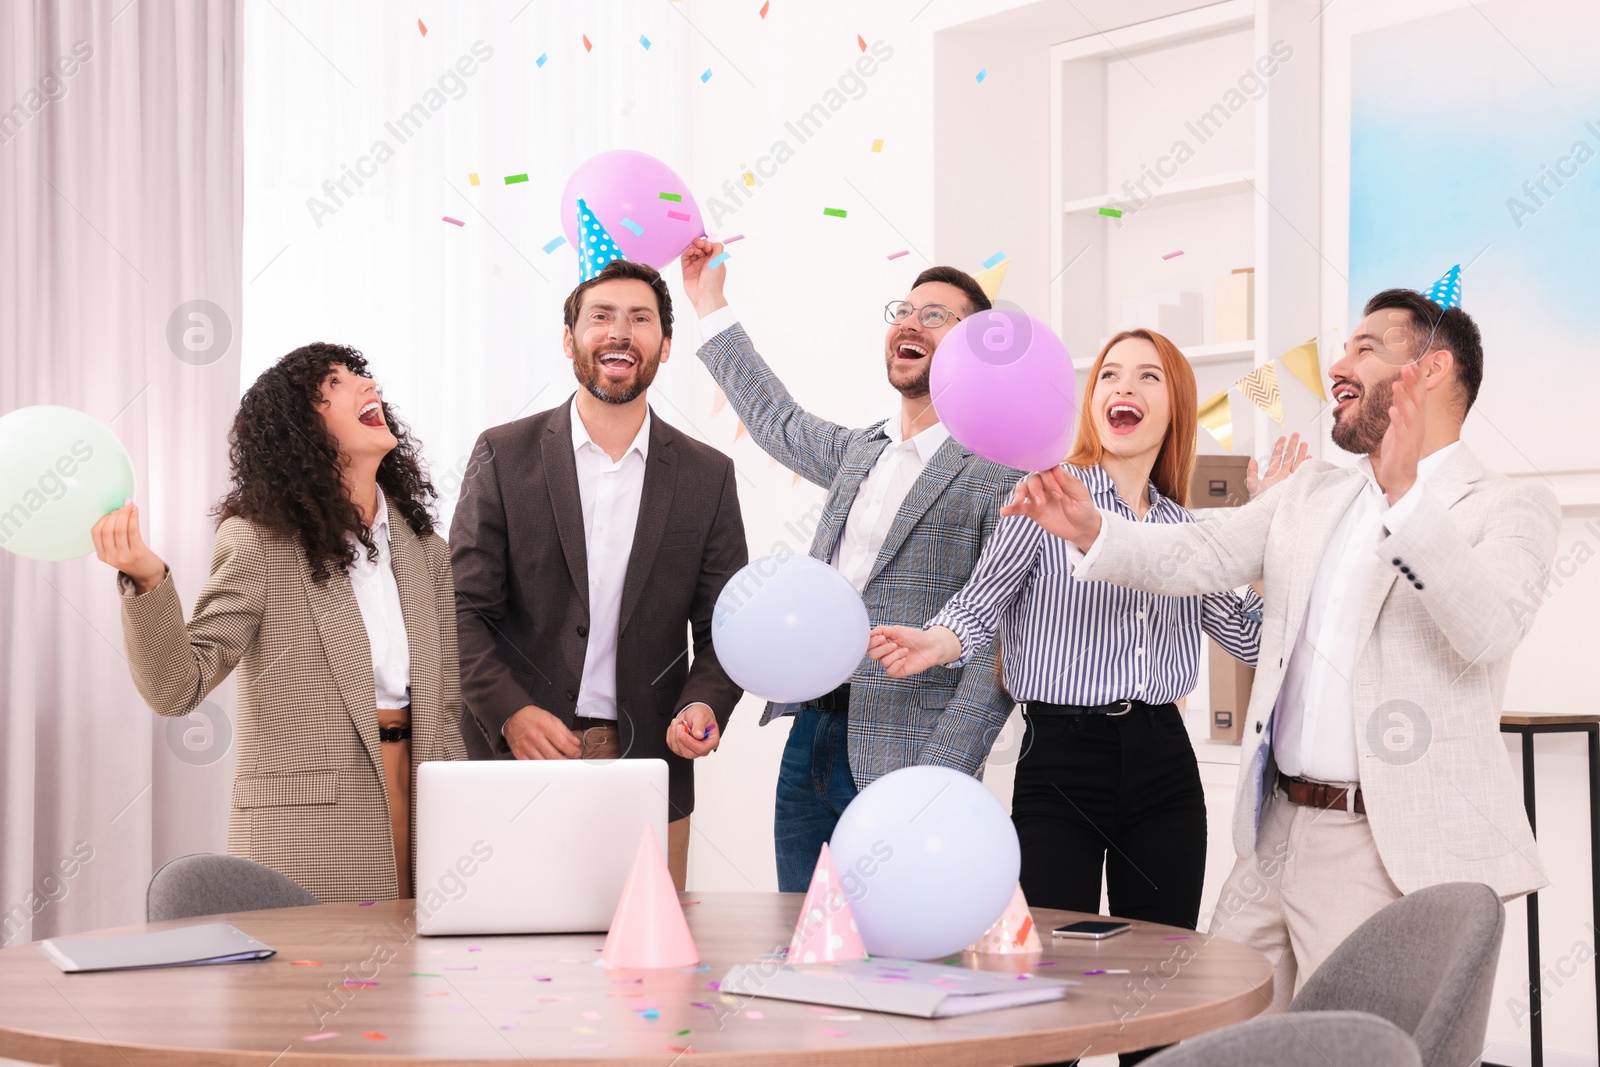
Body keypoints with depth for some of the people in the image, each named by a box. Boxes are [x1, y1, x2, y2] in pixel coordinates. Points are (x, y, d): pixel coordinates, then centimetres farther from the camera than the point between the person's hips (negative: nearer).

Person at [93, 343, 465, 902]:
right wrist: (146, 580, -29)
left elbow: (445, 702, 12)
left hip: (412, 802, 5)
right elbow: (176, 688, -13)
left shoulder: (423, 546, 10)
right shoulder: (258, 542, -6)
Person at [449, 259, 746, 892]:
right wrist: (509, 711, -14)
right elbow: (463, 609, 0)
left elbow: (723, 627, 9)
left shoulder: (707, 476, 7)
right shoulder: (505, 455, 2)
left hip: (650, 771, 1)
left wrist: (705, 705, -11)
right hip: (518, 763, -1)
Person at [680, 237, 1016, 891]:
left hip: (902, 757, -7)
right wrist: (708, 303, 34)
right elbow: (778, 421, 35)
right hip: (809, 740, 7)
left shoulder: (1003, 475, -9)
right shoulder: (861, 453, 15)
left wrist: (938, 782, -21)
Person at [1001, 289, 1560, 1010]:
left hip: (1392, 855, -6)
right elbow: (1196, 557, 7)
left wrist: (1409, 498, -34)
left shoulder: (1512, 507, -3)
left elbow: (1487, 629, -21)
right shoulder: (1308, 495, 18)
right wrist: (1092, 531, -11)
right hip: (1276, 834, 7)